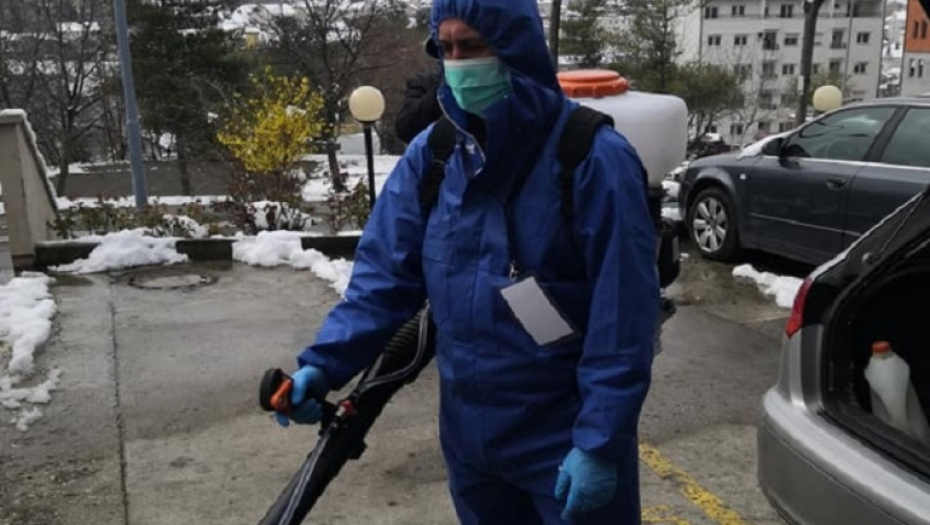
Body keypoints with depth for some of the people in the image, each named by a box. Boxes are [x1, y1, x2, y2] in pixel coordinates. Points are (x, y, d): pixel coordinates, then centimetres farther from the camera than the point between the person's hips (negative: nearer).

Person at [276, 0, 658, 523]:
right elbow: (386, 271, -1)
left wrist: (601, 442, -17)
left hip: (567, 441, -4)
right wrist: (325, 362, -13)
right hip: (468, 432, 5)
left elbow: (623, 318, -17)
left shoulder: (594, 158, -17)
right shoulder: (430, 154, -2)